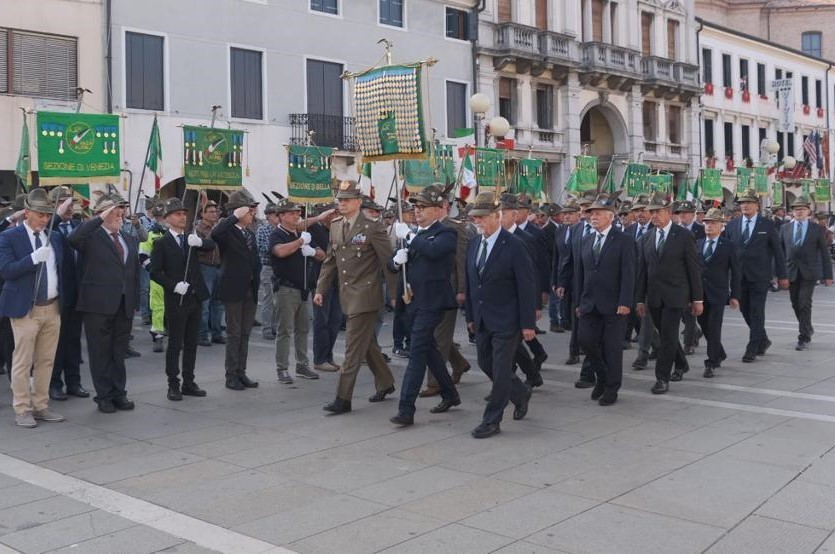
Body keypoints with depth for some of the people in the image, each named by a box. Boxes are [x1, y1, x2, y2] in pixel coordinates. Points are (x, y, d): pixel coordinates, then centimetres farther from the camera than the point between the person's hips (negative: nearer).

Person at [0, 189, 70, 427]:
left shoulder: (55, 237, 11)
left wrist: (63, 301, 13)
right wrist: (34, 257, -24)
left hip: (53, 308, 5)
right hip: (26, 309, -5)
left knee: (46, 360, 10)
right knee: (22, 362, -1)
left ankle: (41, 406, 20)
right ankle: (22, 410, 9)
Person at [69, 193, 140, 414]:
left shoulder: (130, 240, 15)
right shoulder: (91, 237, -3)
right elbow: (74, 238, -27)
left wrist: (135, 302, 9)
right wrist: (100, 218, -23)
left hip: (124, 305, 5)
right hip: (99, 304, -5)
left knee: (119, 352, 12)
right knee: (100, 353, 4)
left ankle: (119, 393, 20)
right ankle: (104, 396, 13)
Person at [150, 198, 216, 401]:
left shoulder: (191, 239, 10)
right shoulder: (162, 243, -5)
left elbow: (212, 245, -4)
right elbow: (155, 272, -9)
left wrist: (200, 241, -23)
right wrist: (174, 285, -19)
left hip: (195, 298, 5)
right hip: (176, 300, -5)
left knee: (191, 343, 11)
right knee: (175, 344, 0)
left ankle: (189, 382, 19)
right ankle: (173, 385, 7)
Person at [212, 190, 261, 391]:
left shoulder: (250, 234, 15)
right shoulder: (228, 232, -8)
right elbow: (215, 233, -33)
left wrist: (256, 283, 9)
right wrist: (235, 216, -27)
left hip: (250, 291, 7)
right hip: (233, 290, -7)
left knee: (245, 334, 10)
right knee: (234, 334, -1)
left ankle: (241, 373, 18)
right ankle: (231, 376, 6)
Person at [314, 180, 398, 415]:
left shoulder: (373, 227, -11)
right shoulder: (335, 226, 9)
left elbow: (388, 262, -9)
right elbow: (330, 261, 15)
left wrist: (394, 294, -9)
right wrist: (321, 289, 8)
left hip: (365, 295, -7)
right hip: (348, 296, 7)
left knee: (353, 347, -7)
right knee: (367, 344, 18)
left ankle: (343, 399, -3)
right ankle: (385, 383, 36)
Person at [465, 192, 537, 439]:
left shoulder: (514, 246, -13)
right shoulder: (474, 243, 6)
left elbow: (527, 286, -13)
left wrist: (528, 324, -14)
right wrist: (470, 316, 11)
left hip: (506, 321, -7)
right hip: (482, 320, 7)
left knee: (500, 370, -1)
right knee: (485, 364, 15)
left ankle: (492, 421, 11)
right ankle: (521, 393, 38)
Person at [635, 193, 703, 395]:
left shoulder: (684, 236, -3)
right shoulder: (647, 238, 9)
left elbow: (694, 269, -3)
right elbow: (642, 270, 11)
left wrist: (697, 298, -4)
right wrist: (640, 298, 7)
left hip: (675, 295, -5)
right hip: (654, 296, 5)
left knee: (668, 336, -7)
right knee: (665, 335, 14)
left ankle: (662, 378, -1)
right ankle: (681, 365, 36)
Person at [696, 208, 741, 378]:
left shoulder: (728, 246, 0)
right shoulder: (698, 244, 9)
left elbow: (735, 272, 1)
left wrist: (734, 295, -4)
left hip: (717, 294, -4)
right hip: (700, 293, 4)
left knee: (714, 329, -6)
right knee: (705, 327, 11)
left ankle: (711, 364, 1)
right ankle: (719, 354, 32)